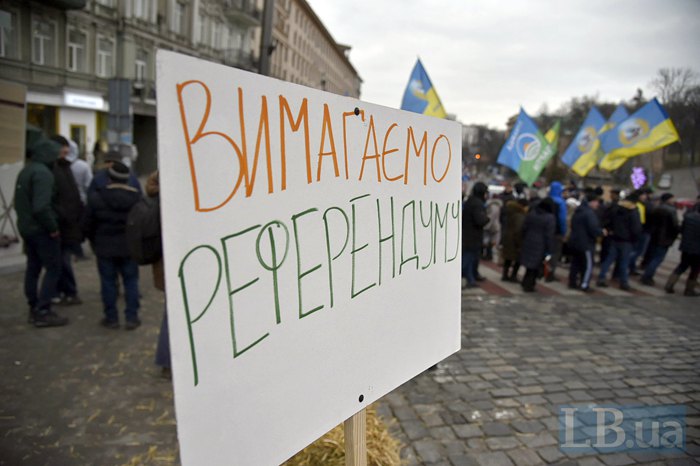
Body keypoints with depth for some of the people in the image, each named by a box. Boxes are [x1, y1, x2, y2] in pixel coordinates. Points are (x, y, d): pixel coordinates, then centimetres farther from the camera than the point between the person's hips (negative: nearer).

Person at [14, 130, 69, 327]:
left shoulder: (25, 171, 13)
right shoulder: (42, 172, -19)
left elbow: (19, 202, 19)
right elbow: (41, 206, -27)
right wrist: (53, 227, -18)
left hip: (26, 227, 10)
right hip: (41, 229, -10)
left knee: (33, 268, 14)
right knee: (53, 269, -4)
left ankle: (34, 309, 22)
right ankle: (43, 312, -3)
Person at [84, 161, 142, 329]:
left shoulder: (96, 197, -6)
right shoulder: (137, 197, -3)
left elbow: (89, 223, -1)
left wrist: (94, 241, 15)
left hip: (105, 247, -1)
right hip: (129, 247, 1)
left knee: (108, 282, 8)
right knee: (131, 281, 8)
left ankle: (111, 318, 12)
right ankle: (132, 317, 8)